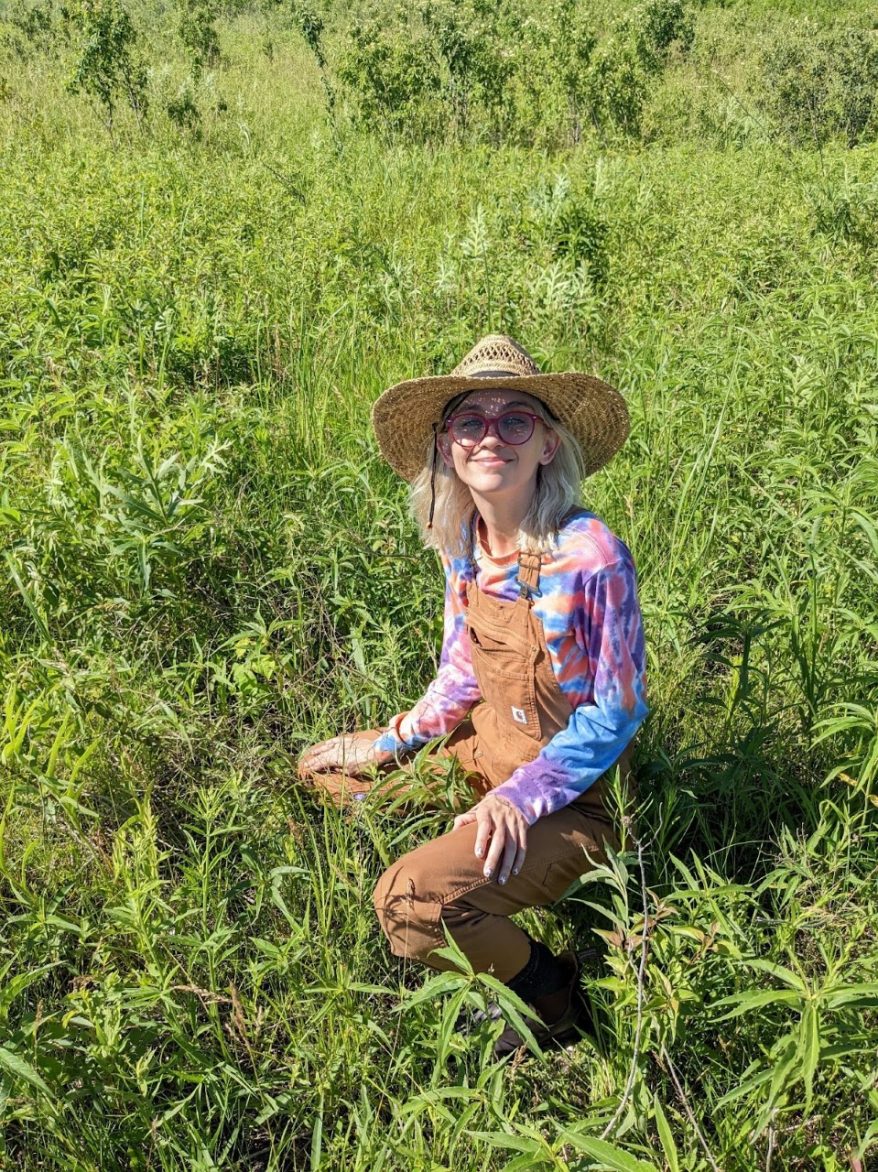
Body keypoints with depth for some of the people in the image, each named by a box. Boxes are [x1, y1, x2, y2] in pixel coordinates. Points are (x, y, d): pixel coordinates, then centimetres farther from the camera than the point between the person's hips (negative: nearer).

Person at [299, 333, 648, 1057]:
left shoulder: (591, 556, -25)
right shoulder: (464, 543, -4)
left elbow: (619, 710, -18)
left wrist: (520, 799, -24)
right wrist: (392, 743, 2)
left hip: (569, 795, -7)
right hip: (481, 751, 8)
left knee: (410, 902, -26)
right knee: (321, 767, 15)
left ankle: (556, 1001, 2)